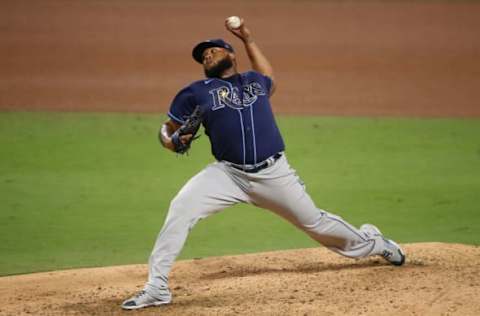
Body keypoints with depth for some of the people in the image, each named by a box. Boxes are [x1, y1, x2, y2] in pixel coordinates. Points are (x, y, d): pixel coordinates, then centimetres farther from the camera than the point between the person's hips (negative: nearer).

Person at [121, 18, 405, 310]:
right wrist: (175, 140, -15)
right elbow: (168, 131, 10)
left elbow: (270, 82, 41)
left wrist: (248, 40, 39)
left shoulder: (255, 81, 15)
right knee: (180, 208, -23)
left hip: (274, 174, 1)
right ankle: (157, 288, -20)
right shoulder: (197, 92, 7)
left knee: (314, 222, 8)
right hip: (228, 174, -1)